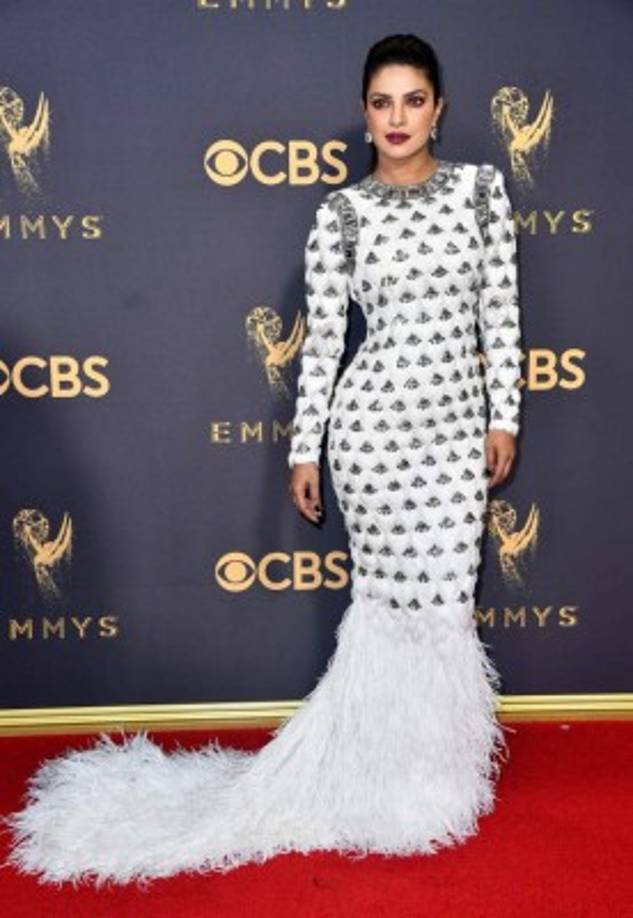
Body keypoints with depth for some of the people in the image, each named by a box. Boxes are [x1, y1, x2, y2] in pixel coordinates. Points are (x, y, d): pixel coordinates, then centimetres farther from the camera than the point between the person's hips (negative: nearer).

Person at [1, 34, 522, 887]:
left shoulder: (481, 186, 4)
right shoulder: (339, 213, -1)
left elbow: (500, 309, 6)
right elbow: (322, 337, 0)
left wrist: (504, 415, 3)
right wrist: (303, 448, 0)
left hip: (457, 417, 3)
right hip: (376, 414, -3)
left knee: (439, 599, 7)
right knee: (400, 599, 2)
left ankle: (422, 761, 27)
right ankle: (393, 776, 21)